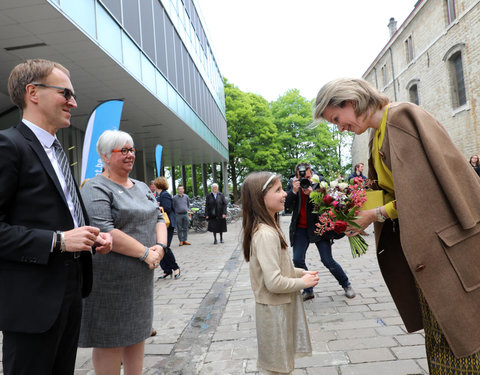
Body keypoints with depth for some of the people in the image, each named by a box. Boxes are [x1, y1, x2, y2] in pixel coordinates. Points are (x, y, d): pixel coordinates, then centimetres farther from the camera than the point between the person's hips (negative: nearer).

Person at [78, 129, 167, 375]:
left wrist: (160, 246, -7)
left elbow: (158, 218, 13)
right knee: (110, 340, 5)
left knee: (137, 332, 17)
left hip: (142, 277, 8)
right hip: (110, 279, -7)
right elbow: (103, 232, -23)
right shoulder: (96, 189, -12)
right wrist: (145, 253, -19)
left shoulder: (142, 187, 13)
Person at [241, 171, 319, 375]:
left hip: (283, 305, 9)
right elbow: (274, 283, -29)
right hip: (275, 309, -9)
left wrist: (302, 272, 4)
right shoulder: (266, 234, -27)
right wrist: (304, 282, -15)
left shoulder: (270, 228, 5)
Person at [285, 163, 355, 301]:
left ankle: (346, 285, 23)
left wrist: (312, 193, -28)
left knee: (328, 261, -2)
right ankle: (308, 291, 17)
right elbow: (287, 205, -6)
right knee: (297, 260, -2)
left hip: (319, 227, -3)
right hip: (300, 229, 3)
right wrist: (294, 191, -21)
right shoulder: (292, 184, -1)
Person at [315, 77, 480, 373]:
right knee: (438, 326, 15)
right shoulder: (377, 138, 12)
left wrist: (378, 214, -16)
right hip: (421, 247, 8)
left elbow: (427, 188, -18)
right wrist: (360, 212, 1)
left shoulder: (404, 117, -14)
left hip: (445, 243, -8)